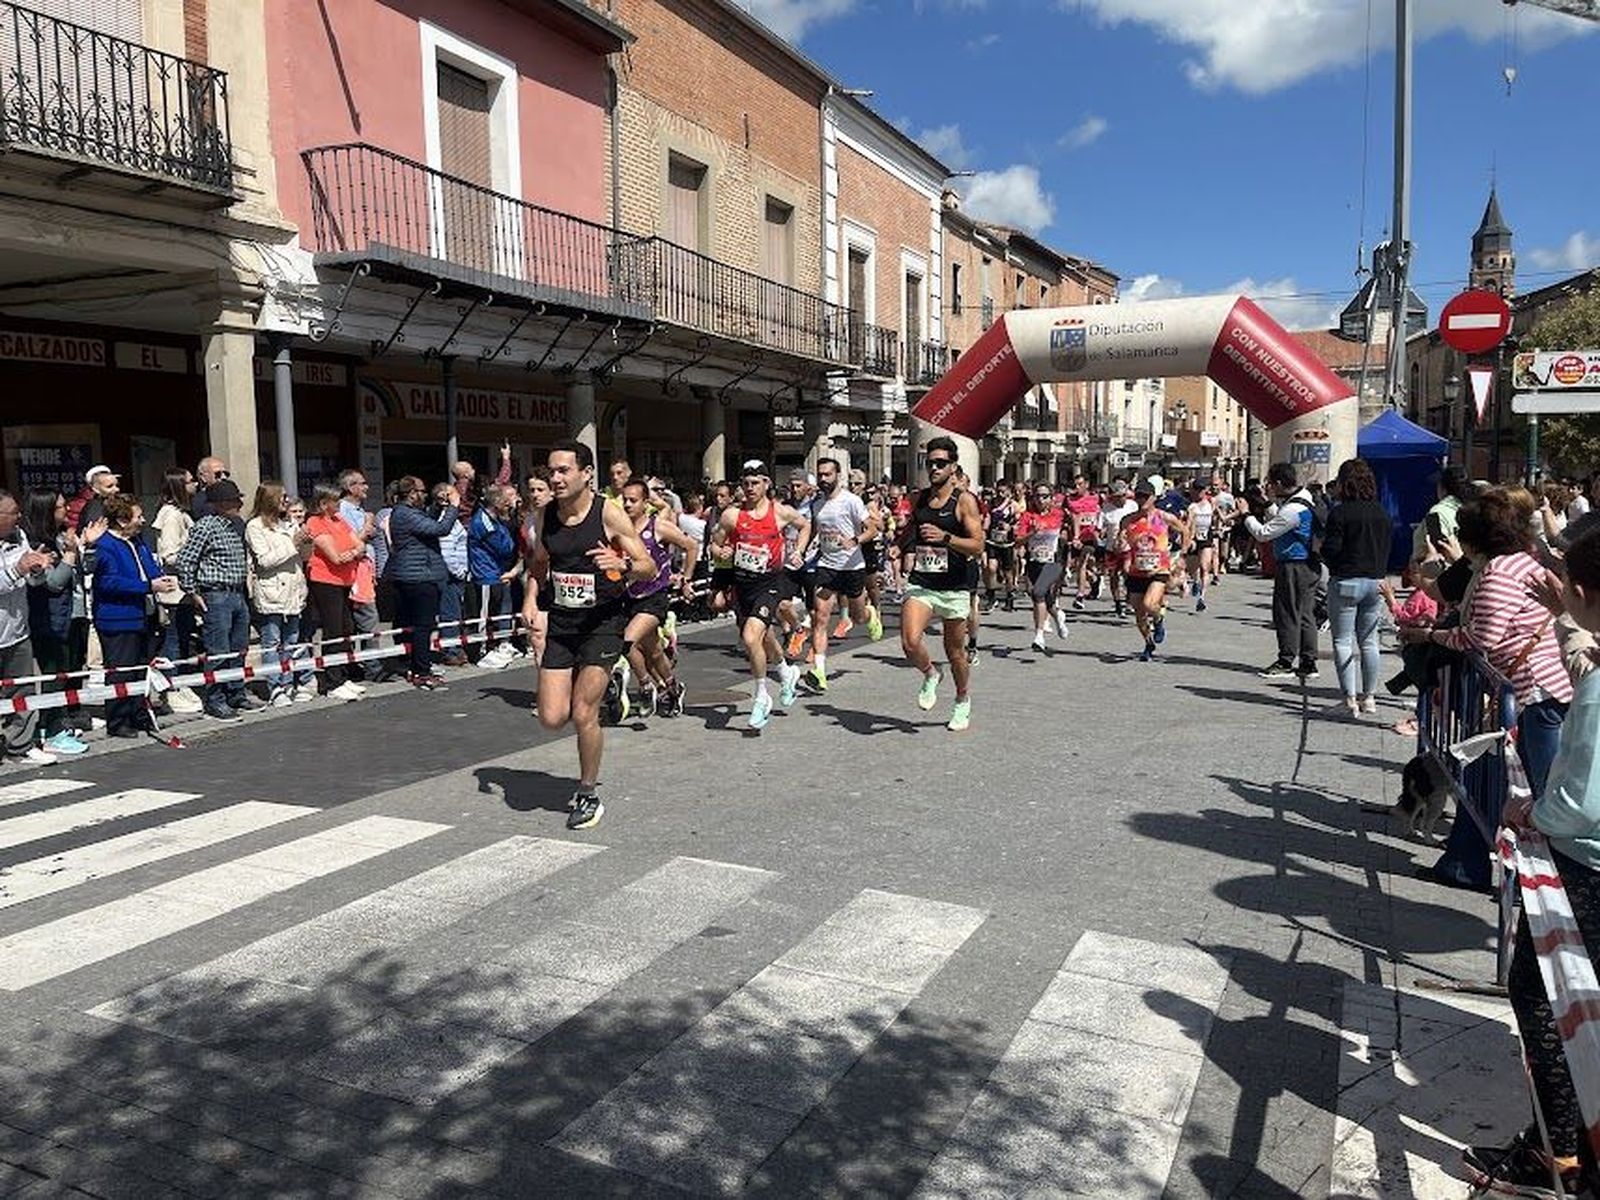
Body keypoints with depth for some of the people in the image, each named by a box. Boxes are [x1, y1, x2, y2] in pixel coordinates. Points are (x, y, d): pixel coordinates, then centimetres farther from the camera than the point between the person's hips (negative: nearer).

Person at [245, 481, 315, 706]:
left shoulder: (289, 523, 16)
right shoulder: (255, 526, -4)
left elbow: (303, 556, 20)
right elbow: (264, 560, -12)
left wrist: (306, 543, -1)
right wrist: (292, 544, -13)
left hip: (292, 590, 6)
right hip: (270, 593, -6)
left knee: (292, 642, 10)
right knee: (272, 644, -2)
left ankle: (290, 685, 18)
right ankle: (276, 690, 1)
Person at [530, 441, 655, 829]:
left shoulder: (609, 514, -11)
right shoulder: (547, 514, 3)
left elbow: (650, 568, -8)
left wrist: (621, 564, -28)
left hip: (602, 621, -5)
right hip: (561, 622, 5)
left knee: (583, 715, -8)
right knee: (551, 718, -1)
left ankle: (589, 796, 13)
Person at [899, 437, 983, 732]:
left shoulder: (964, 501, -6)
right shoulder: (919, 498, 9)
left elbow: (978, 547, -14)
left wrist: (945, 537, -28)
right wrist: (907, 534, 2)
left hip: (954, 588, -3)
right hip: (920, 584, 3)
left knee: (955, 652, 11)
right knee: (910, 643, -20)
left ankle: (962, 702, 36)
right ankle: (931, 674, 13)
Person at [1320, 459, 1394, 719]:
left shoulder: (1340, 512, -12)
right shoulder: (1383, 513, 7)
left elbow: (1330, 550, -14)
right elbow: (1388, 547, 11)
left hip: (1346, 582, -6)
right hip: (1375, 582, 6)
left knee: (1343, 641, 0)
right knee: (1369, 641, 13)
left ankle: (1350, 699, -4)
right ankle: (1369, 697, 18)